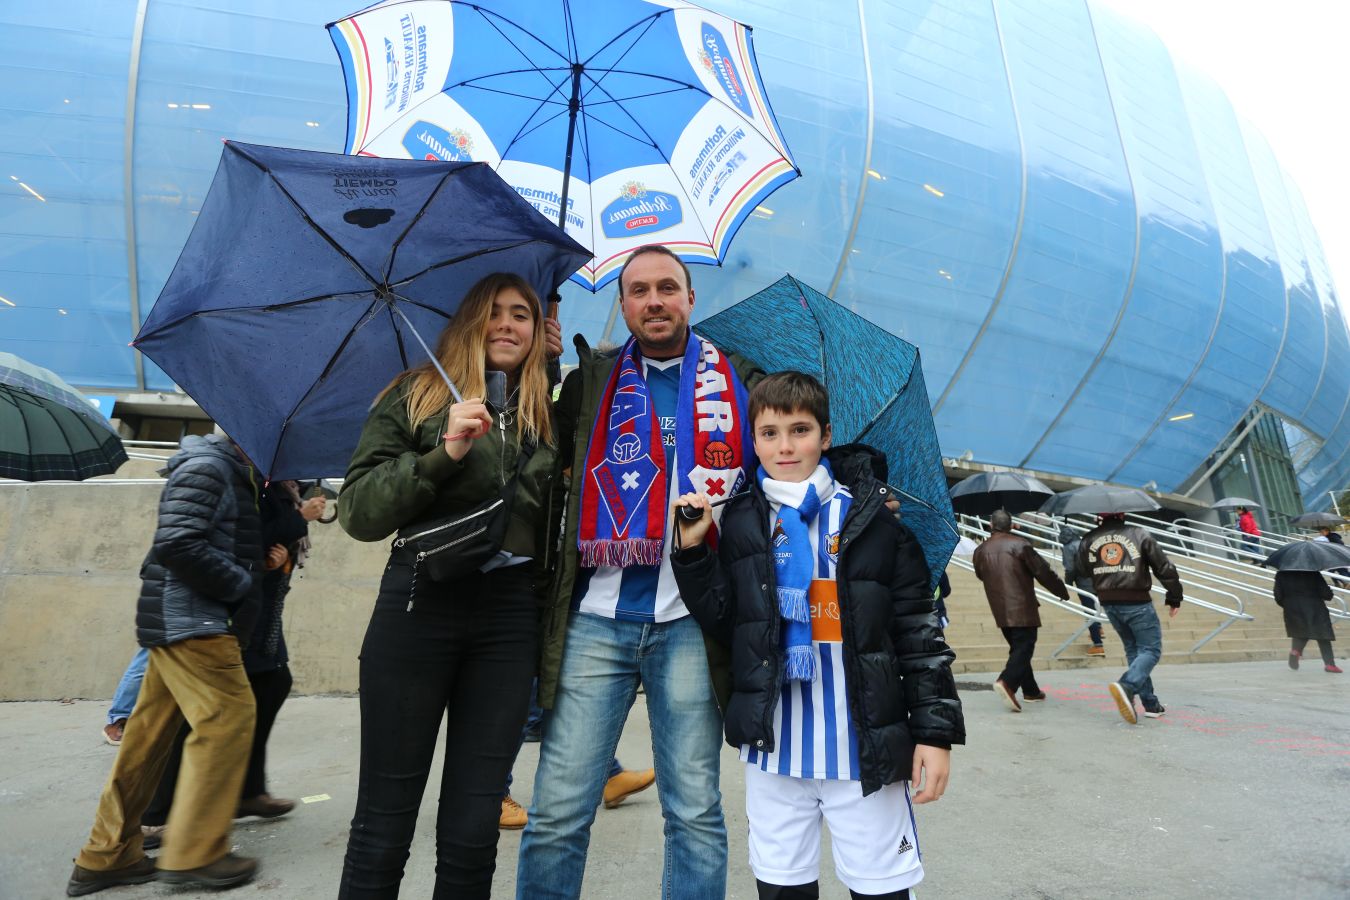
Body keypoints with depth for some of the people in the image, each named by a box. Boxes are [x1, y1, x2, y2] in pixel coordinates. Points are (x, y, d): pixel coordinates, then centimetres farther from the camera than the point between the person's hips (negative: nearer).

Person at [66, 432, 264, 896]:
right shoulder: (205, 468, -12)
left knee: (150, 732, 13)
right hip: (191, 619, -10)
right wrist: (241, 585, -15)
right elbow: (177, 544, -22)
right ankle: (194, 853, -1)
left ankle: (107, 855, 22)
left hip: (177, 621, 10)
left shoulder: (230, 474, 18)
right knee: (228, 716, -9)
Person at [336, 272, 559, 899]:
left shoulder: (550, 413, 11)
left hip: (509, 616, 2)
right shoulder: (415, 395, 4)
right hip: (420, 605, -2)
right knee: (383, 826, 9)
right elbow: (357, 512, -3)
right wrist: (443, 454, -17)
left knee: (472, 833, 9)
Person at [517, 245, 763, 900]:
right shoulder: (590, 382, 11)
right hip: (596, 619, 1)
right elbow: (550, 478, 11)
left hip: (689, 623, 0)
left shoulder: (739, 383, 10)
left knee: (695, 813, 11)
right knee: (557, 812, 5)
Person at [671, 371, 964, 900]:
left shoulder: (873, 520, -5)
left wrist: (936, 731, -4)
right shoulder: (741, 524, 1)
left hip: (866, 746, -2)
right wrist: (692, 551, -10)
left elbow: (921, 632, -2)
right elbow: (723, 624, 2)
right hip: (774, 743, 3)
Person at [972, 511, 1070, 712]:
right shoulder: (1020, 544, -9)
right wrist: (1062, 591, 7)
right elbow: (1042, 572, -7)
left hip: (1000, 610, 5)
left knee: (1018, 648, 17)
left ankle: (1031, 691, 24)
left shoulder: (981, 550, 4)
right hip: (1022, 608, -5)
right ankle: (1006, 681, -25)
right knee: (1024, 648, -4)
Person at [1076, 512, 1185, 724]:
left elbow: (1079, 569, 15)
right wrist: (1175, 598, 9)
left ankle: (1151, 704, 18)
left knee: (1133, 650, 16)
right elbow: (1165, 567, -1)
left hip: (1109, 605, 5)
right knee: (1151, 649, 2)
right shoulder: (1139, 534, -3)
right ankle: (1127, 686, -23)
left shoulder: (1088, 540, 5)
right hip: (1137, 603, -4)